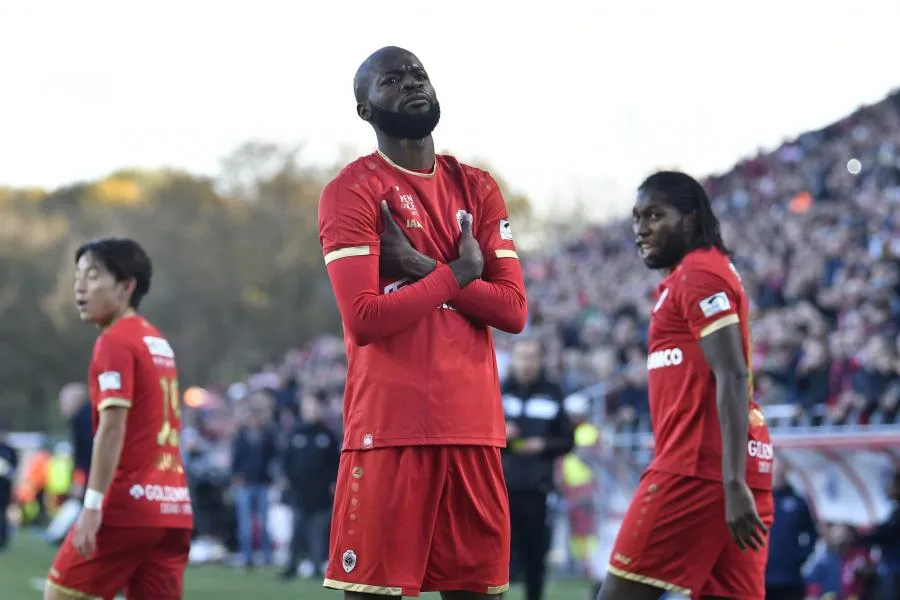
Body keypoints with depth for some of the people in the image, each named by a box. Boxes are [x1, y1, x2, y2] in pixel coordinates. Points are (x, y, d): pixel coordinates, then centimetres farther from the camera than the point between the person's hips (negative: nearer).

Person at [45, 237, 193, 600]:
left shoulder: (115, 342, -8)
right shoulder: (158, 343, 18)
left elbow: (113, 426, -17)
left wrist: (93, 504, -20)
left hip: (127, 505, -8)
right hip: (172, 508, 8)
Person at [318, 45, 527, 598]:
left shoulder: (478, 188, 14)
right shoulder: (352, 191, -3)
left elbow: (513, 310, 4)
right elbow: (364, 317, -15)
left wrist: (421, 267, -7)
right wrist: (457, 274, -6)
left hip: (475, 426, 6)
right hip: (390, 426, -6)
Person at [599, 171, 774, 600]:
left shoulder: (697, 275, -7)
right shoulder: (703, 273, 23)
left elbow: (733, 378, -17)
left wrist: (733, 482, -24)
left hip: (696, 468, -10)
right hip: (725, 472, 10)